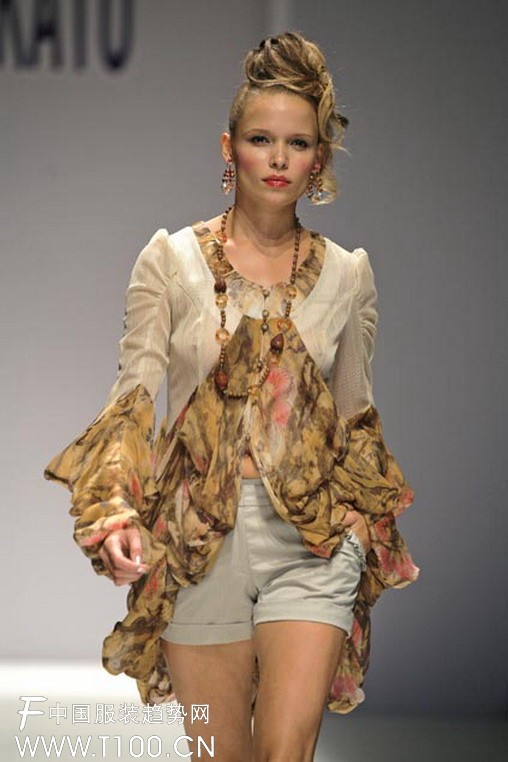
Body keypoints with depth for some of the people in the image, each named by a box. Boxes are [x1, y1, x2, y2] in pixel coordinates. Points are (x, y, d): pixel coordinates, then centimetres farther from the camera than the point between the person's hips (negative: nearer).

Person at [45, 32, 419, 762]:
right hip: (197, 537, -1)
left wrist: (364, 523, 13)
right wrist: (115, 510, -18)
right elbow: (133, 399, -4)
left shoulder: (347, 274, 6)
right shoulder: (171, 259, -1)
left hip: (311, 540, 1)